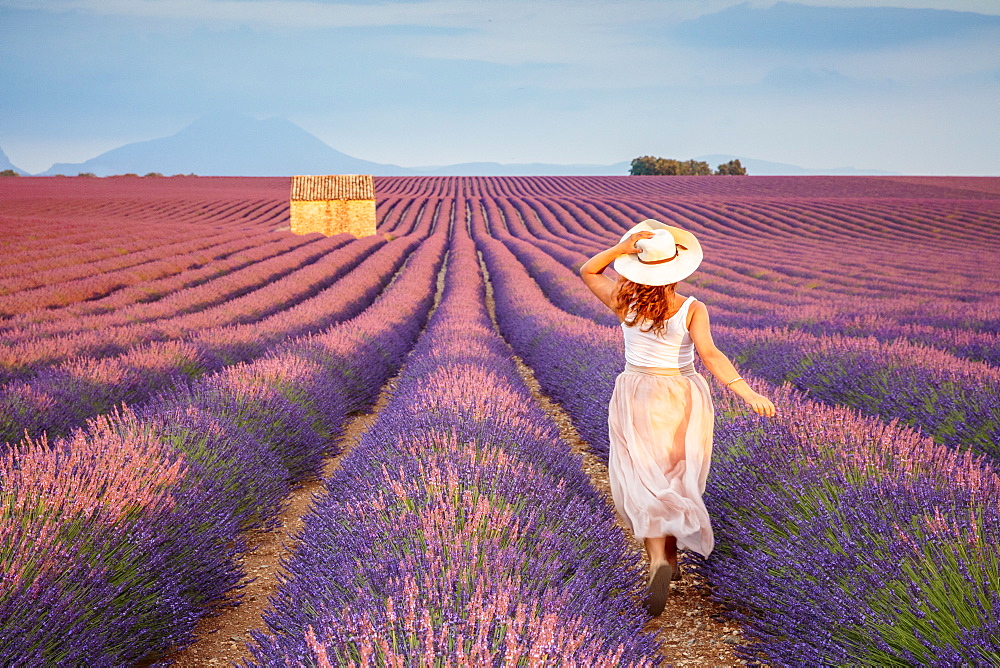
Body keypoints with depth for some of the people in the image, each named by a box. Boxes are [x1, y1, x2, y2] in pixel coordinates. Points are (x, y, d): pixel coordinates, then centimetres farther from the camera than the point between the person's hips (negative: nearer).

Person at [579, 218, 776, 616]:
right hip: (683, 401, 0)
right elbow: (709, 355, -29)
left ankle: (660, 561, -22)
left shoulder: (625, 303, -10)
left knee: (643, 484, -1)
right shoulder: (693, 310, -14)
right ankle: (670, 556, 30)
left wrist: (621, 248, -11)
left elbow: (587, 272, 5)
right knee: (675, 480, 19)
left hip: (636, 400, 0)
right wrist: (746, 392, -36)